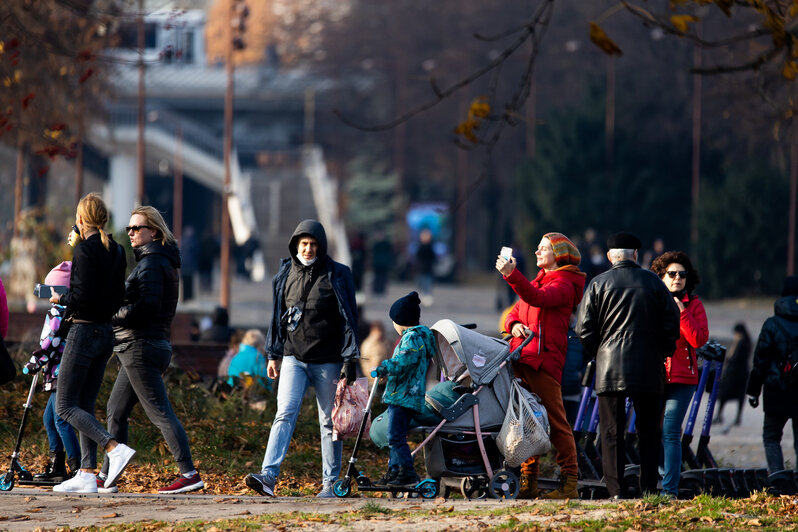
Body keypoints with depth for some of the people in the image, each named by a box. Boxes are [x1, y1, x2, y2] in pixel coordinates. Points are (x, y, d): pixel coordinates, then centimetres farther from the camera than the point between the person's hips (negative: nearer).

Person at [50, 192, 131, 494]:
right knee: (85, 406, 11)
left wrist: (61, 299, -1)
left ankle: (116, 448, -21)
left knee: (65, 406, -4)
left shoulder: (85, 249, -14)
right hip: (106, 332, 8)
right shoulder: (116, 251, 10)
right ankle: (87, 475, 6)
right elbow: (117, 297, 13)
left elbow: (83, 296, -20)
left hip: (84, 331, -8)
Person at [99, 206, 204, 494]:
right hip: (157, 344, 11)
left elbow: (147, 306, -22)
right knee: (116, 410, 13)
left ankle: (189, 473, -14)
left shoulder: (151, 262, -13)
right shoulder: (166, 261, 18)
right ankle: (107, 477, 16)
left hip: (141, 347, -11)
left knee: (160, 412, -11)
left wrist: (111, 316, -12)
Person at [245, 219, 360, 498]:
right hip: (294, 358, 2)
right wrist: (274, 354, 15)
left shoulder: (337, 275, -3)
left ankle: (331, 482, 12)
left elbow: (349, 319, -3)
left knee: (329, 422, 4)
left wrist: (350, 361, -8)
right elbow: (278, 316, 17)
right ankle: (268, 476, -22)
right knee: (285, 414, -12)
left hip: (327, 360, -2)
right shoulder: (285, 274, 8)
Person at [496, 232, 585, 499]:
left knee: (556, 422, -9)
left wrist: (511, 275, -35)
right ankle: (528, 481, 7)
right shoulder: (539, 280, 26)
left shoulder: (564, 284, -3)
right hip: (522, 358, 8)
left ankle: (569, 482, -8)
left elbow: (537, 299, -23)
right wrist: (514, 324, -2)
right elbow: (515, 312, 23)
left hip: (544, 360, -8)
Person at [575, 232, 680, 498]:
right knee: (649, 432, 8)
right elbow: (672, 325, 3)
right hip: (649, 371, 1)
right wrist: (660, 354, 16)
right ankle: (649, 489, 5)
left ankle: (616, 491, -5)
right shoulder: (654, 282, 4)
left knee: (612, 432, 1)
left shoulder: (598, 284, 0)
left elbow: (584, 329, -1)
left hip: (610, 369, -1)